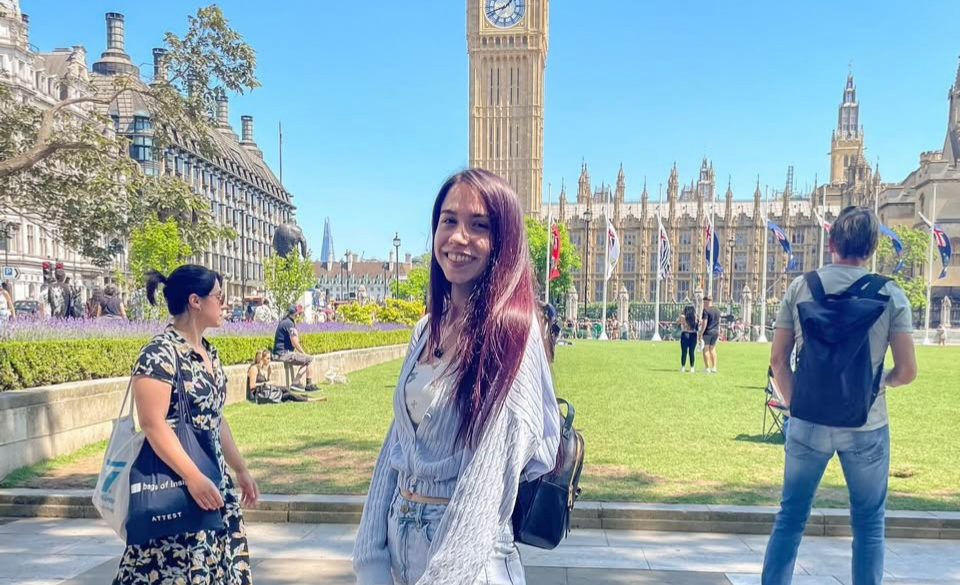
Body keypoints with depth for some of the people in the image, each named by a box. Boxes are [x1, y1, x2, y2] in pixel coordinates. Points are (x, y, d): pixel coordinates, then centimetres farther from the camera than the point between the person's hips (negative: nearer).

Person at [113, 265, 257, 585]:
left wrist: (240, 470, 16)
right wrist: (193, 477, -25)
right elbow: (153, 424, -22)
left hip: (214, 479, 8)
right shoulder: (160, 353, -16)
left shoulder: (208, 352, 10)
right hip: (175, 486, -8)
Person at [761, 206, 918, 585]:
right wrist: (883, 381, 16)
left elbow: (778, 359, -2)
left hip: (808, 422, 1)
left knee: (790, 517, 13)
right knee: (868, 525, 16)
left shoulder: (800, 287, -3)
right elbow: (907, 371, -6)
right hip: (866, 426, -1)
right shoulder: (891, 294, -5)